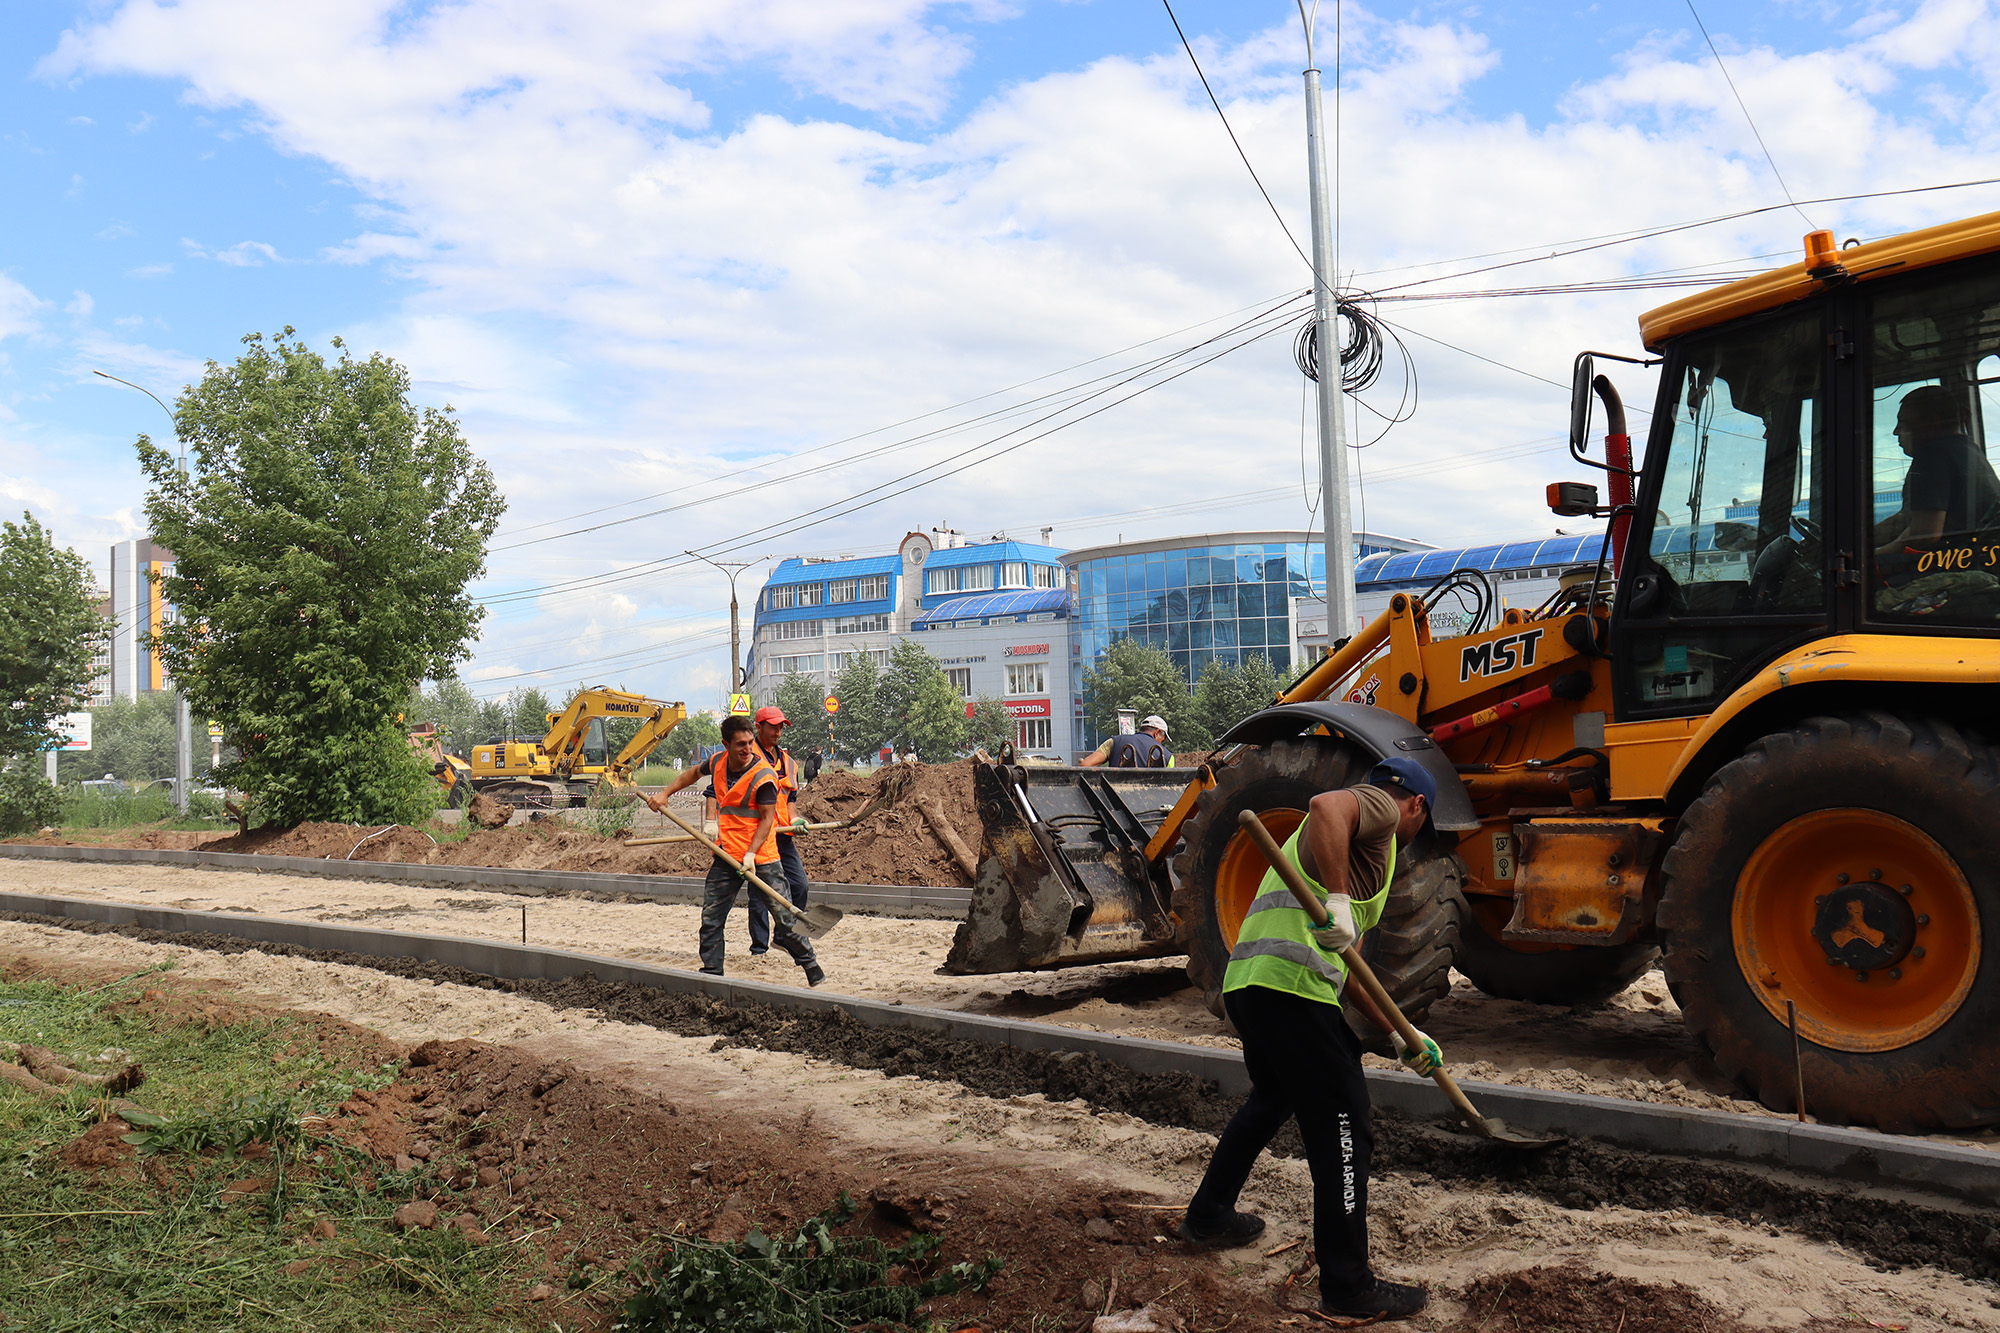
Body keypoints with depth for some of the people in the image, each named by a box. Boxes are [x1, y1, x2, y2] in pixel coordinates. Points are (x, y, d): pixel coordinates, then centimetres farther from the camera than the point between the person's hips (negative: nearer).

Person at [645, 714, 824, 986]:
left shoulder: (762, 777, -17)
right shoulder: (717, 762, 1)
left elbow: (767, 819, -15)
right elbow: (692, 774, 24)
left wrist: (751, 854, -23)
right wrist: (665, 793, 17)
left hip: (761, 856, -5)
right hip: (726, 854, 6)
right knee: (711, 918, 6)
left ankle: (811, 964, 13)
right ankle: (711, 971, 18)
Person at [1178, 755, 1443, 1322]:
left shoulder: (1364, 848, 32)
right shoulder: (1378, 806, 4)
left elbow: (1343, 965, 32)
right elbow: (1325, 806, -23)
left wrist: (1400, 1036, 32)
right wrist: (1337, 901, -26)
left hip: (1246, 983, 10)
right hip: (1291, 987, -10)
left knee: (1272, 1099, 31)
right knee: (1341, 1128, -2)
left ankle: (1208, 1215, 43)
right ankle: (1347, 1286, 5)